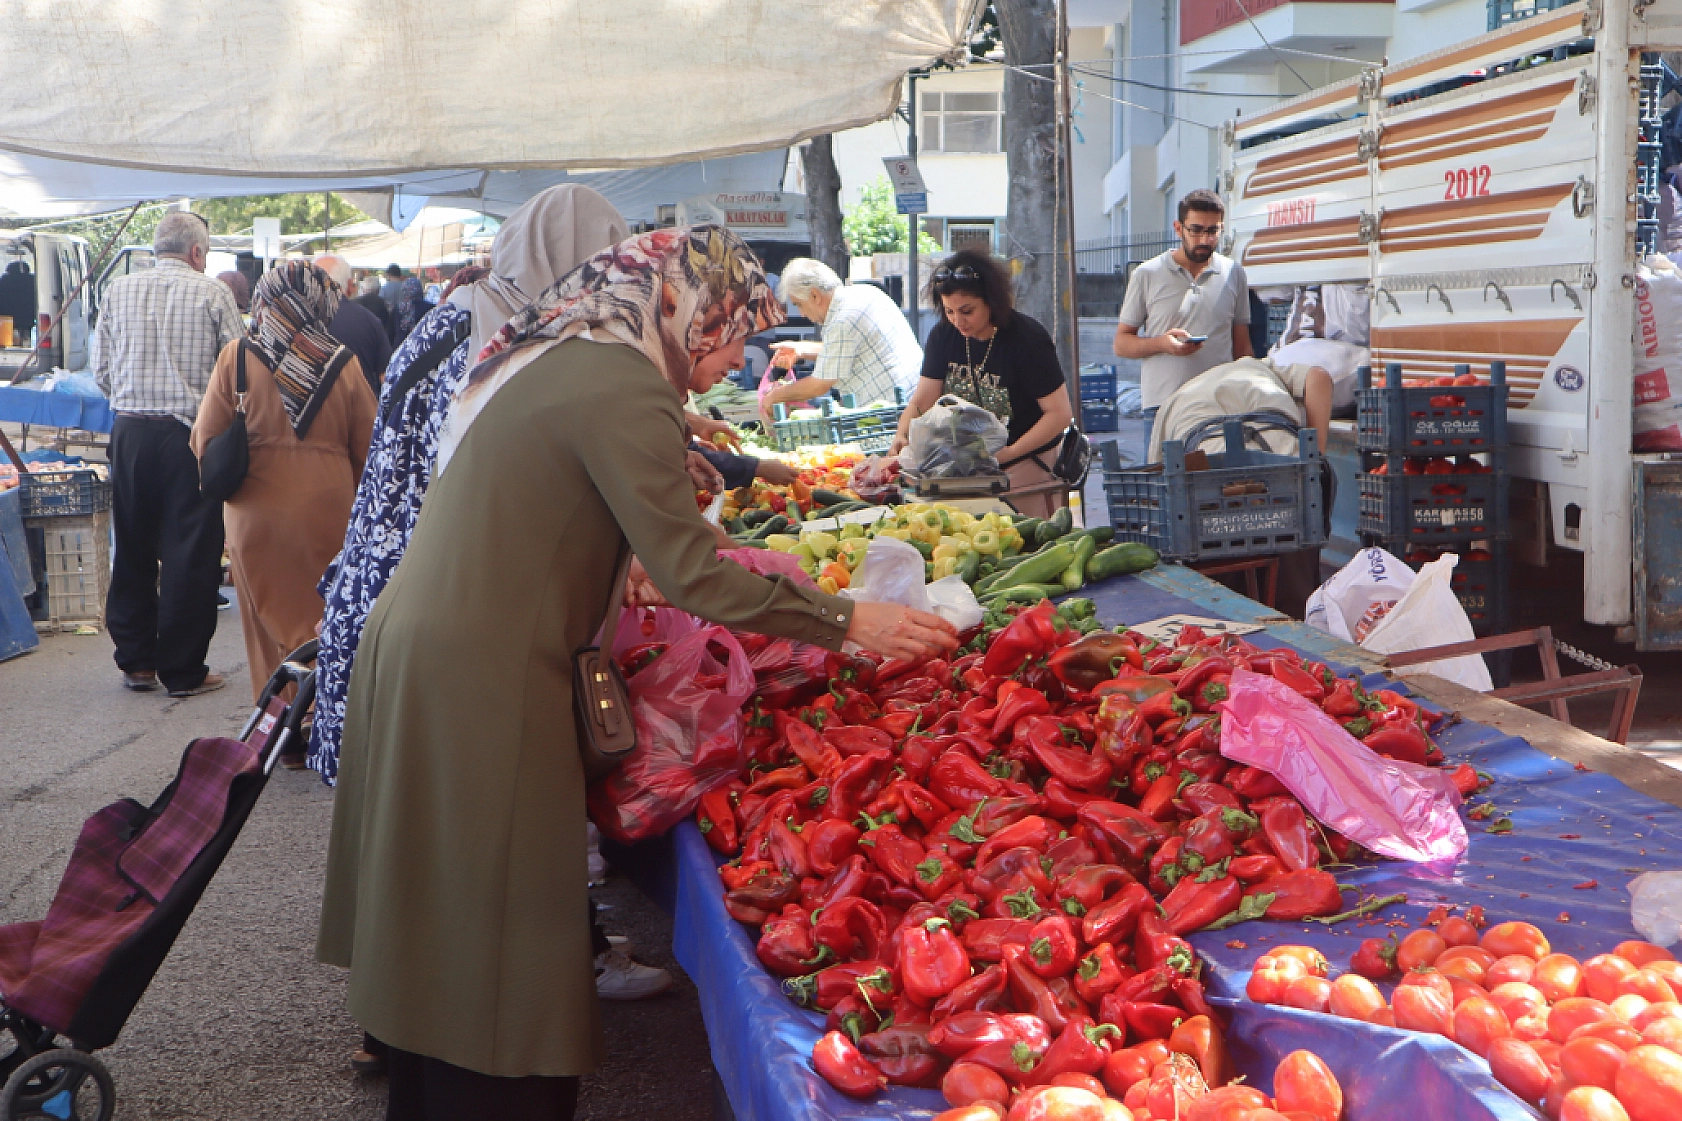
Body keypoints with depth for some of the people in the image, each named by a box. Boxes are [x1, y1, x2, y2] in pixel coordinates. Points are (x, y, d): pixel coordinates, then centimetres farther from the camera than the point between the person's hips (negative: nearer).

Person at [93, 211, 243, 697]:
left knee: (132, 548, 14)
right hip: (191, 434, -4)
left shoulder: (117, 290, 6)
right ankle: (182, 670, 7)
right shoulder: (213, 293, -4)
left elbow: (101, 373, 7)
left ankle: (136, 662, 22)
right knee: (191, 552, 3)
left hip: (130, 432, 4)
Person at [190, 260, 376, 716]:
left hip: (257, 513, 0)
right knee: (326, 627, 9)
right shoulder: (345, 363, -3)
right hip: (328, 513, 0)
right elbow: (368, 449, 4)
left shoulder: (236, 357, -3)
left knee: (269, 626, 10)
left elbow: (205, 439, 2)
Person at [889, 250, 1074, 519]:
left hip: (1026, 466, -5)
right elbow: (922, 401, 1)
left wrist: (1010, 452, -26)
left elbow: (1060, 412, -18)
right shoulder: (943, 336, 0)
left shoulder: (1028, 340, -18)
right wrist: (902, 436, -20)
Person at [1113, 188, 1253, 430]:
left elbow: (1242, 347, 17)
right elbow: (1121, 344, 6)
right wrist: (1162, 343, -12)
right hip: (1162, 403, -2)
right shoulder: (1147, 275, 6)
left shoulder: (1234, 273, 14)